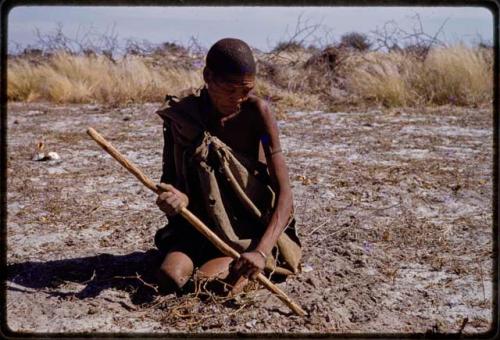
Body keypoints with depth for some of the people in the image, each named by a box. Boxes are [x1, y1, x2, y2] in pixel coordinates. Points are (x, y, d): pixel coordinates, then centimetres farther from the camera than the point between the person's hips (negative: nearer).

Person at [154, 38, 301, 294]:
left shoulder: (256, 112, -17)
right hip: (200, 222, 3)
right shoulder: (180, 114, -8)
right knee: (170, 276, -23)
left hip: (253, 227, -2)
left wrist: (261, 251, -35)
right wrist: (175, 198, -27)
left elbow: (284, 192, -21)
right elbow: (169, 178, 0)